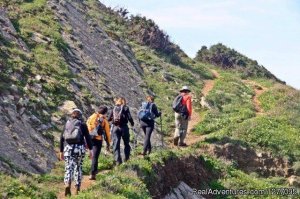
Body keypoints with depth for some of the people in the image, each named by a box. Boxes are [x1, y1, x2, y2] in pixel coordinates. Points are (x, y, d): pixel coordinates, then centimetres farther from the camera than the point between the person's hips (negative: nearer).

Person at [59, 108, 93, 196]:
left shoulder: (67, 124, 11)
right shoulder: (83, 125, 4)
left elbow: (62, 138, 10)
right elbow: (87, 137, -4)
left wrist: (61, 151, 14)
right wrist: (90, 149, -1)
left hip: (68, 148, 1)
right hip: (79, 148, -1)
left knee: (68, 168, -3)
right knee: (78, 168, 13)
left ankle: (67, 185, -28)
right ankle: (77, 189, 15)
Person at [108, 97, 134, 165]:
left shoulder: (114, 108, 7)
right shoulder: (125, 108, -1)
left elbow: (109, 118, 4)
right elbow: (129, 117, -10)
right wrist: (132, 123, 9)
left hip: (115, 127, 2)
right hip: (123, 127, -2)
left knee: (116, 144, 4)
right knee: (126, 143, 16)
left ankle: (118, 160, -2)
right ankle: (127, 158, 16)